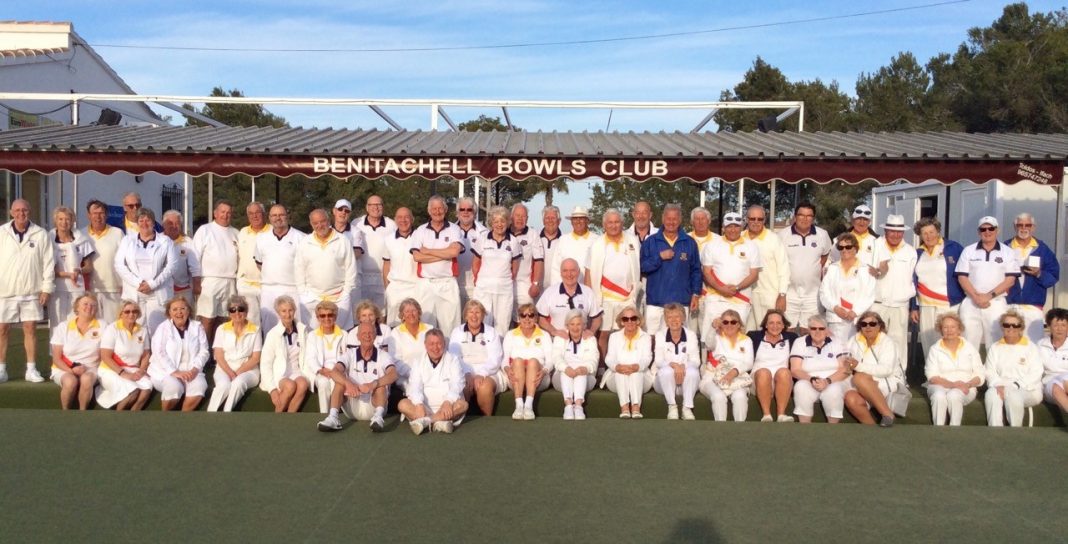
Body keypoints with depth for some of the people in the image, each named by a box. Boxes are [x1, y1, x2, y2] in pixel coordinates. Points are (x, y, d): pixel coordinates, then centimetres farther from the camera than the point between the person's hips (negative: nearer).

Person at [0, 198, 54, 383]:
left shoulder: (41, 234, 0)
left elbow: (48, 262, 0)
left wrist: (47, 288, -4)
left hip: (31, 291, -1)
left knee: (30, 329, 5)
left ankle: (31, 369, 13)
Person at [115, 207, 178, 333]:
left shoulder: (165, 241, 8)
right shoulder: (127, 240, 14)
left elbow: (171, 265, -1)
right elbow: (119, 265, 6)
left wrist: (152, 284, -10)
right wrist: (137, 283, -8)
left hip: (158, 294, -2)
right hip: (133, 293, 2)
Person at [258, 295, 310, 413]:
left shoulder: (302, 329, 4)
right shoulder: (273, 334, -5)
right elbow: (265, 364, -6)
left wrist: (308, 375, -6)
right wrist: (272, 389, -15)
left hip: (297, 371, 3)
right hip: (279, 374, -2)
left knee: (303, 384, -31)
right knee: (290, 385, -33)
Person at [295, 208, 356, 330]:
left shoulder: (343, 241, 0)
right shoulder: (304, 243, 5)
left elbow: (350, 268, 1)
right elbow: (299, 270, 8)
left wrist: (347, 292, -3)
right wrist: (303, 293, 3)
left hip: (339, 298, -1)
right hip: (311, 298, 2)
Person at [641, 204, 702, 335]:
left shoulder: (689, 242, 6)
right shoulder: (650, 241, 4)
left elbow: (695, 271, 9)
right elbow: (642, 267, -2)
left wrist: (696, 294, 4)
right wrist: (659, 257, -13)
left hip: (681, 301, 0)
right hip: (655, 301, 0)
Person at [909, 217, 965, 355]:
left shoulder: (954, 248, 0)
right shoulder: (918, 254, 11)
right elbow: (913, 282, 14)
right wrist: (913, 307, 10)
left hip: (951, 306, -4)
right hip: (926, 307, 4)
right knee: (929, 344, 5)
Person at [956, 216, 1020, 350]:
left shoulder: (1008, 252, 6)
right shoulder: (968, 251, 8)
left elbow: (1010, 279, -1)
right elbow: (962, 276, 2)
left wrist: (989, 295, -11)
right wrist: (976, 296, -10)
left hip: (997, 303, -1)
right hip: (971, 302, 1)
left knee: (995, 341, -2)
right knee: (968, 340, -1)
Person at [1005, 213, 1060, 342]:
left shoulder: (1042, 249, 8)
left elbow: (1054, 276, 5)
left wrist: (1039, 274, -12)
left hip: (1033, 306, 1)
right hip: (1008, 305, 0)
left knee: (1033, 344, -3)